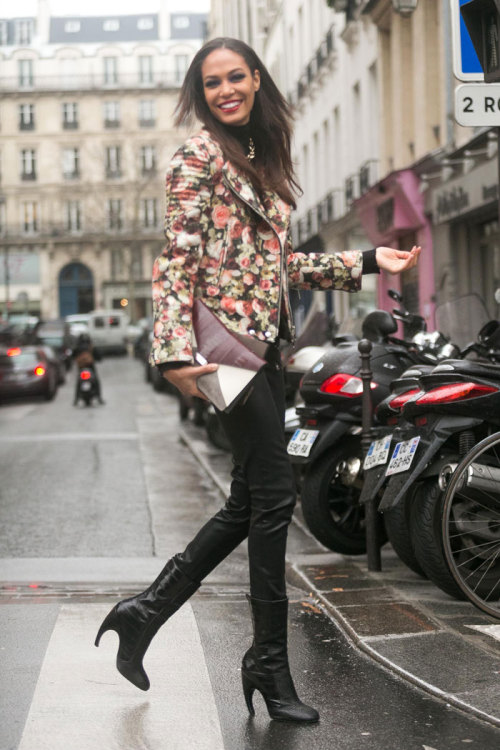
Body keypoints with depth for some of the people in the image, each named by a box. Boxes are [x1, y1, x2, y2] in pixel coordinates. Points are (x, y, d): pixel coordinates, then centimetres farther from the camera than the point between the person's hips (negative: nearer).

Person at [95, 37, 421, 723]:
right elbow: (177, 259, -12)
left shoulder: (263, 162, 20)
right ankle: (270, 662, 4)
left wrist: (368, 262, 20)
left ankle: (146, 611, 19)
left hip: (263, 344, 9)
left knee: (250, 503, 9)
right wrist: (176, 351, -22)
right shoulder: (199, 156, -4)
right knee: (274, 494, -7)